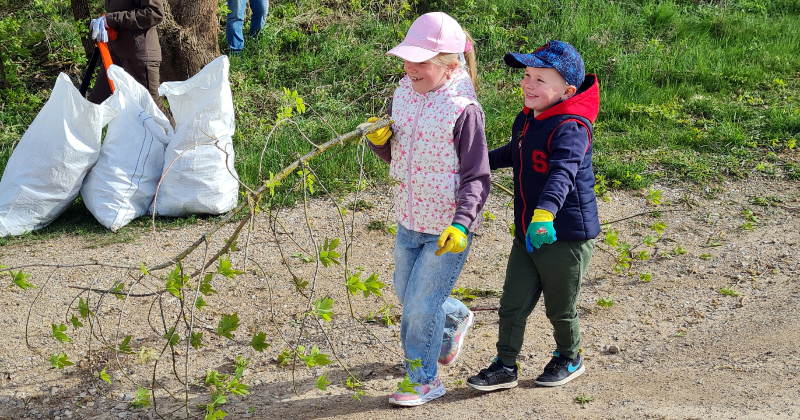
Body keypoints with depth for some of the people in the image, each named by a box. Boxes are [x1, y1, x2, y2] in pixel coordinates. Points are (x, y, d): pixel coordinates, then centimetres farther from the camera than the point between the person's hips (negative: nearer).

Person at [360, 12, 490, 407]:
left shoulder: (463, 110, -21)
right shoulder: (404, 93, -1)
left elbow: (476, 178, -19)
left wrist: (460, 224, -31)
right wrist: (380, 140, -11)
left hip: (447, 229, -7)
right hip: (408, 220, 7)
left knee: (420, 304, -1)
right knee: (405, 293, 23)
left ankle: (424, 380, 20)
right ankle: (455, 318, 53)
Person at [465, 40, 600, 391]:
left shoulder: (570, 128, -23)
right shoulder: (526, 120, 6)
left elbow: (562, 173, -40)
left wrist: (545, 211, -56)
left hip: (566, 237, -7)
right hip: (527, 235, 8)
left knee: (560, 309, 12)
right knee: (513, 304, 9)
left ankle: (569, 359, 37)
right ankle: (505, 367, 21)